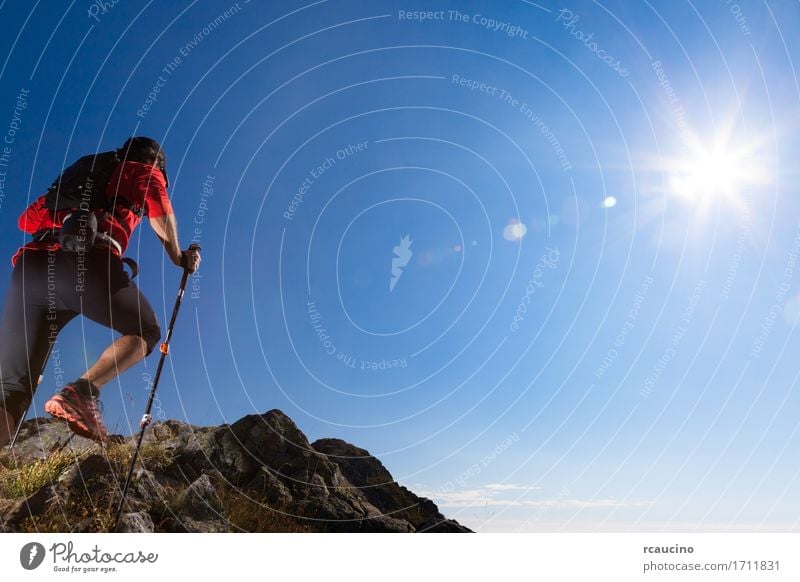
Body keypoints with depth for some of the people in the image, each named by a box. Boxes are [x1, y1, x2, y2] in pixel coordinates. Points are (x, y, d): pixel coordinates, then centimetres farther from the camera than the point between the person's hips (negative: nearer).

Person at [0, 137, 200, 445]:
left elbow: (28, 219, 33)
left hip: (31, 266, 5)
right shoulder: (146, 173, 24)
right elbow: (160, 212, 4)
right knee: (144, 332, 17)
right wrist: (178, 257, 18)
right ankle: (83, 391, -10)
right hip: (88, 261, -5)